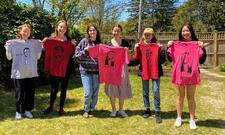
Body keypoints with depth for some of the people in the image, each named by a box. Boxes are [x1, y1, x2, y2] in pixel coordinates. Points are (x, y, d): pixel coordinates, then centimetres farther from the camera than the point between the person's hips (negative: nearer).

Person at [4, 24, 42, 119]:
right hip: (18, 73, -2)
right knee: (19, 93, 5)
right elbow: (9, 57, 4)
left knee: (30, 92, 10)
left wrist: (40, 48, 3)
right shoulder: (14, 42, -1)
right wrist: (8, 46, -8)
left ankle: (28, 110, 24)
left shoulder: (35, 43, 6)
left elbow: (37, 57, 14)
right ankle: (19, 111, 19)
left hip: (31, 73, 3)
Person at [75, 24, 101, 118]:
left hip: (96, 71, 3)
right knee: (88, 92, -9)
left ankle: (91, 110, 26)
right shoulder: (84, 41, 2)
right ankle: (86, 110, 17)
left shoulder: (99, 43, 11)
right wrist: (85, 51, -15)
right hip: (85, 70, -3)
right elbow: (77, 55, 0)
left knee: (95, 93, 6)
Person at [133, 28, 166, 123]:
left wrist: (162, 50, -17)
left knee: (156, 91, -4)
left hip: (155, 72, -2)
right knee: (145, 92, 13)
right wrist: (136, 50, -11)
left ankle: (157, 112, 6)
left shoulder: (157, 46, -1)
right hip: (144, 72, 3)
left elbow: (162, 61, -4)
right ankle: (147, 110, 28)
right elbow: (136, 60, 0)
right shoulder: (139, 46, 4)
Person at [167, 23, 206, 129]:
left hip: (192, 74, -1)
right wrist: (169, 47, -8)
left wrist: (202, 48, -17)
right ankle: (179, 118, 25)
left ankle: (192, 120, 19)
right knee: (180, 96, 13)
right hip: (179, 74, 2)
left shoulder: (197, 44, -1)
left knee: (191, 98, 7)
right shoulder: (176, 44, 3)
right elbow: (170, 59, 3)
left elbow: (202, 61, -5)